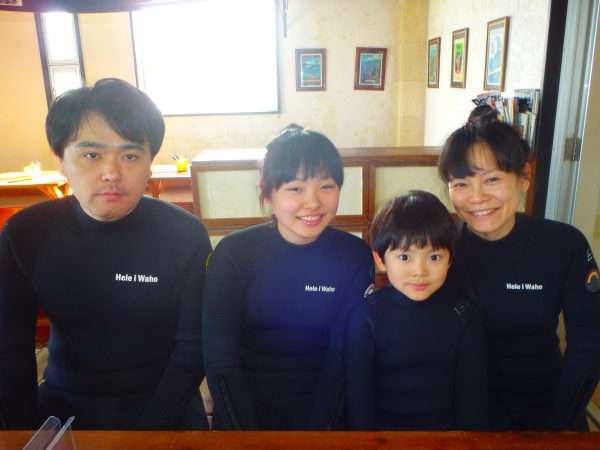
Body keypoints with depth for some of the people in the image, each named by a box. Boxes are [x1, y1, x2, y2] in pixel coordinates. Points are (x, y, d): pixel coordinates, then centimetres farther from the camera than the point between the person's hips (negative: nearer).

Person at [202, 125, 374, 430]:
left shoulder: (355, 256, -8)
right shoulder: (233, 253, -10)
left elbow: (343, 357, -4)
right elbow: (219, 359, -9)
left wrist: (321, 425, -11)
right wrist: (245, 429, -15)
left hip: (319, 402, 1)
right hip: (244, 402, 0)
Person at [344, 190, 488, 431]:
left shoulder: (466, 317, -3)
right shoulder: (364, 317, -9)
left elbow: (472, 394, 2)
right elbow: (358, 394, -5)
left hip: (446, 425, 4)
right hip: (383, 424, -3)